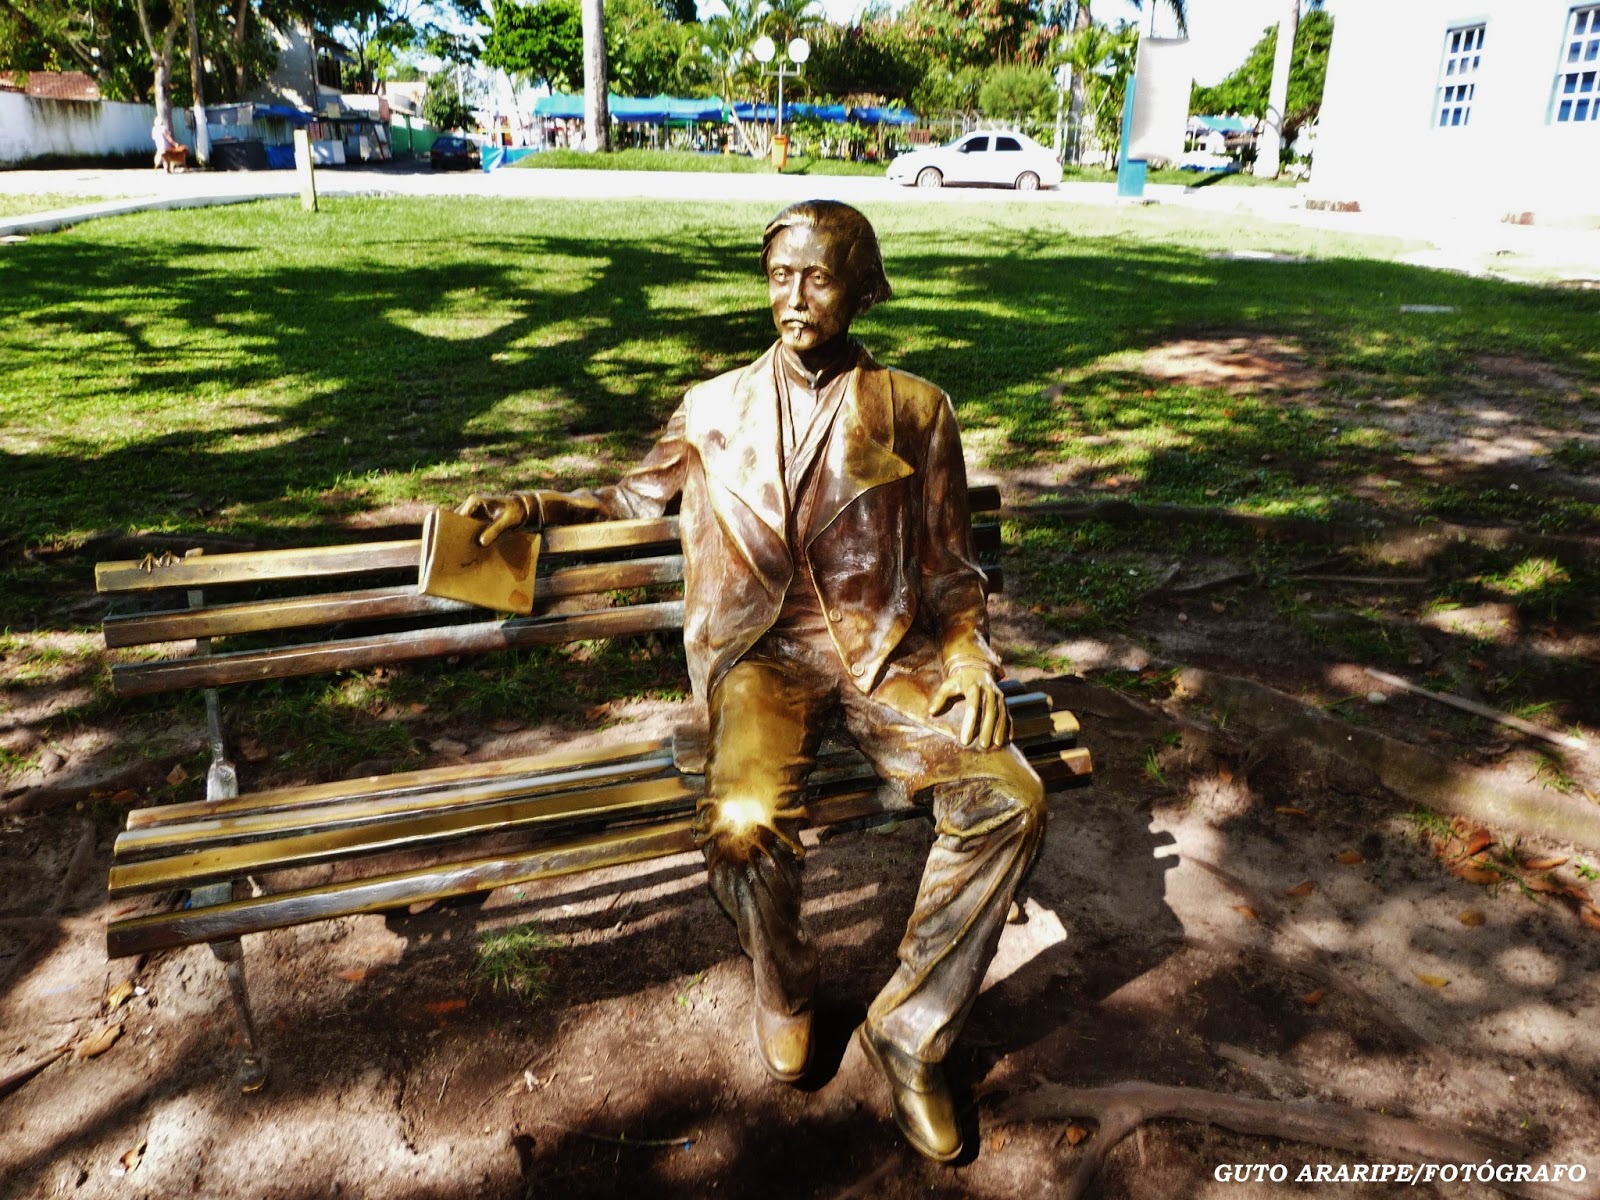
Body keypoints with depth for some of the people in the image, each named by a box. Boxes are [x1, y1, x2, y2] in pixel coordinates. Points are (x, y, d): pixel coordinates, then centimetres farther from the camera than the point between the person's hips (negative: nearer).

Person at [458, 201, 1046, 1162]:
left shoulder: (916, 408, 8)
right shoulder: (717, 409, 11)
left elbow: (951, 567, 11)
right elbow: (642, 495, 26)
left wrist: (964, 652, -6)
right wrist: (537, 506, 11)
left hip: (888, 654, 1)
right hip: (767, 652, 0)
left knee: (1011, 798, -24)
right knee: (745, 822, -30)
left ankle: (912, 1031, -2)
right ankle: (785, 985, 7)